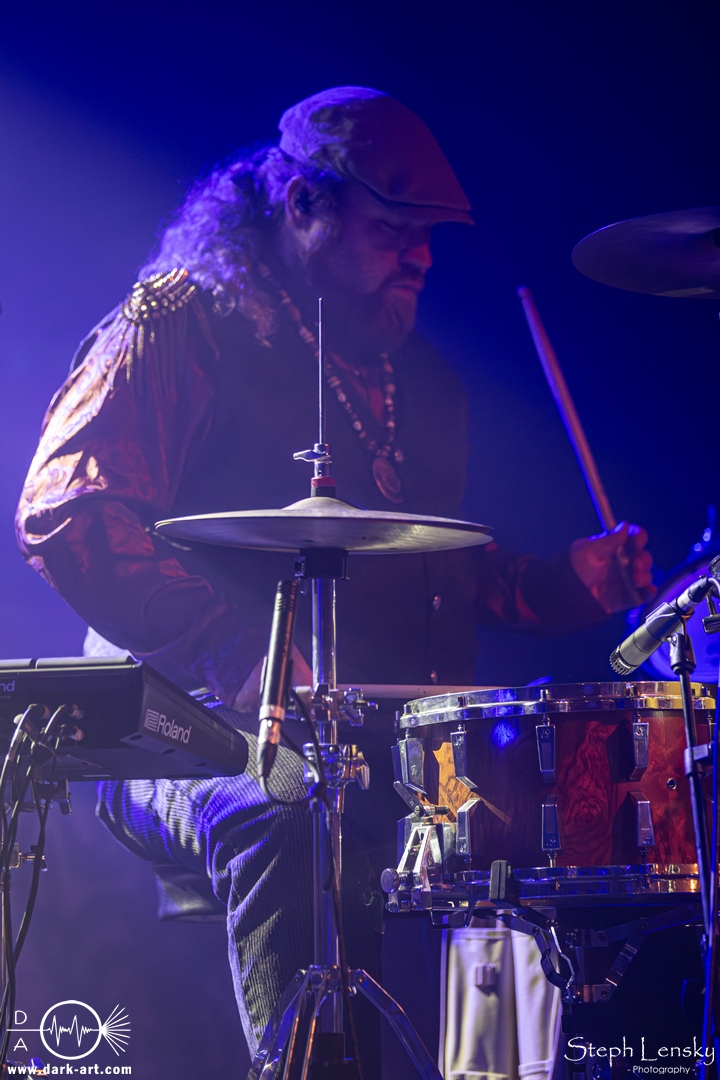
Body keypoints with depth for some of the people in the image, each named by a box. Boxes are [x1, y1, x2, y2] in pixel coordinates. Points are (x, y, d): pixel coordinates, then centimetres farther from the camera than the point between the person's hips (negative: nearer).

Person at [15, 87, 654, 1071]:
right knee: (293, 815, -38)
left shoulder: (422, 380, 23)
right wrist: (241, 657, -26)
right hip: (199, 735, -6)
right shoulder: (183, 323, 0)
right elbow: (67, 511, -14)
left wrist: (565, 583, 8)